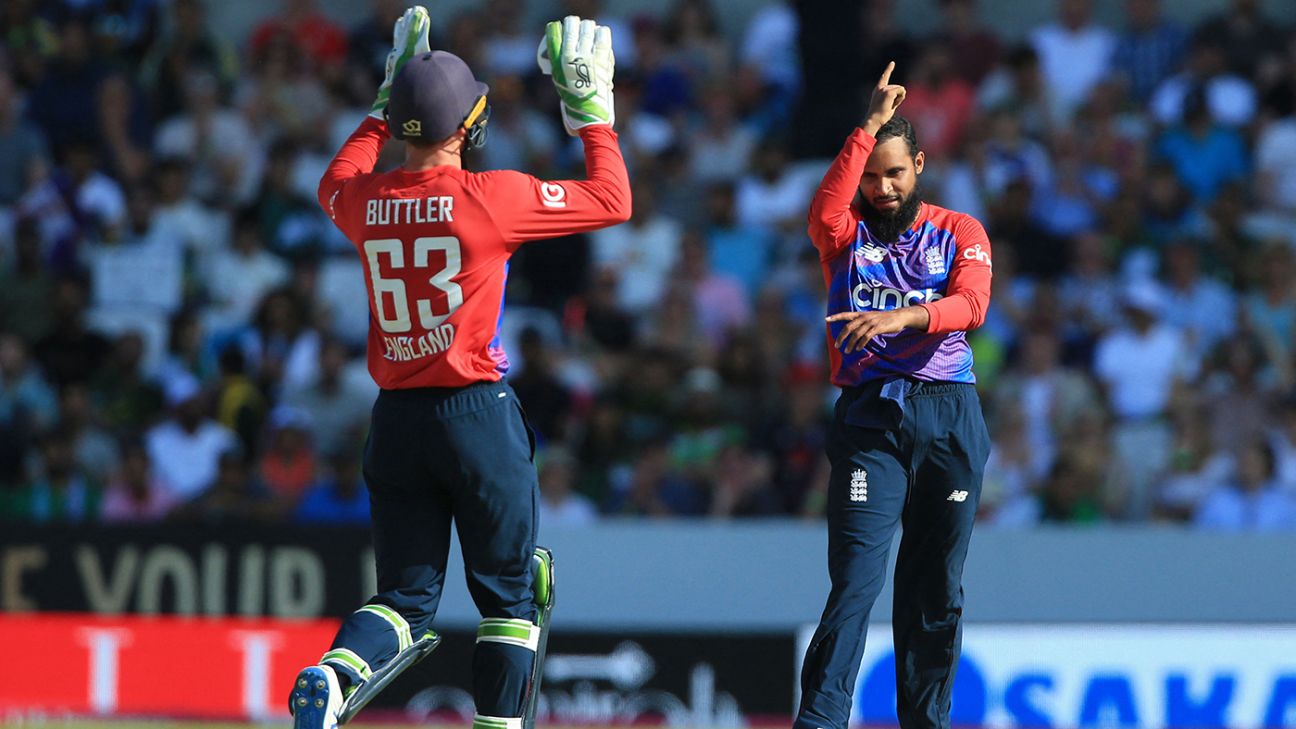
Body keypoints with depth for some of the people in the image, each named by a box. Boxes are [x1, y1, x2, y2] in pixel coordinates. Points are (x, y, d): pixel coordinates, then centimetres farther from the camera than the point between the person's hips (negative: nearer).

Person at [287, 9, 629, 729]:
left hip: (396, 421, 4)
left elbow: (336, 183, 28)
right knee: (509, 594, 10)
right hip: (480, 417, -4)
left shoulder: (365, 202, 1)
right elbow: (613, 201, -1)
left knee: (405, 596, 9)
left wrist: (384, 109, 32)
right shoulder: (494, 198, -12)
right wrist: (593, 109, 9)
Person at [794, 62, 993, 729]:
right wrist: (870, 126, -15)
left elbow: (972, 304, -9)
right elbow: (824, 214, -16)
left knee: (936, 588, 6)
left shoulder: (959, 232, 9)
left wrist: (904, 317, -28)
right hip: (870, 417, -2)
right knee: (856, 579, -13)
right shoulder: (846, 234, 9)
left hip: (949, 415, 2)